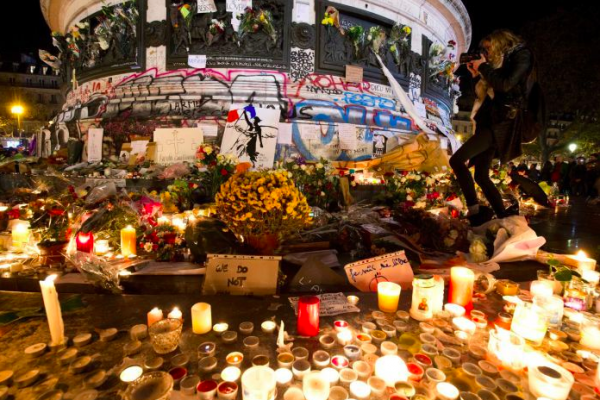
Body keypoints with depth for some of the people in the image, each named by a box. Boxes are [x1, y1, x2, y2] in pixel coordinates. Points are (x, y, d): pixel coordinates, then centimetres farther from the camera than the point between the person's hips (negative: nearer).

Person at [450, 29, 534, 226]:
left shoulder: (522, 56, -3)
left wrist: (483, 67, -6)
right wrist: (478, 74, 12)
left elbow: (505, 85, -18)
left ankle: (475, 211, -17)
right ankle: (504, 217, 12)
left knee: (457, 160, -22)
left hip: (502, 122, -9)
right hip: (492, 121, 9)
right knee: (481, 176, 6)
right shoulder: (505, 62, 22)